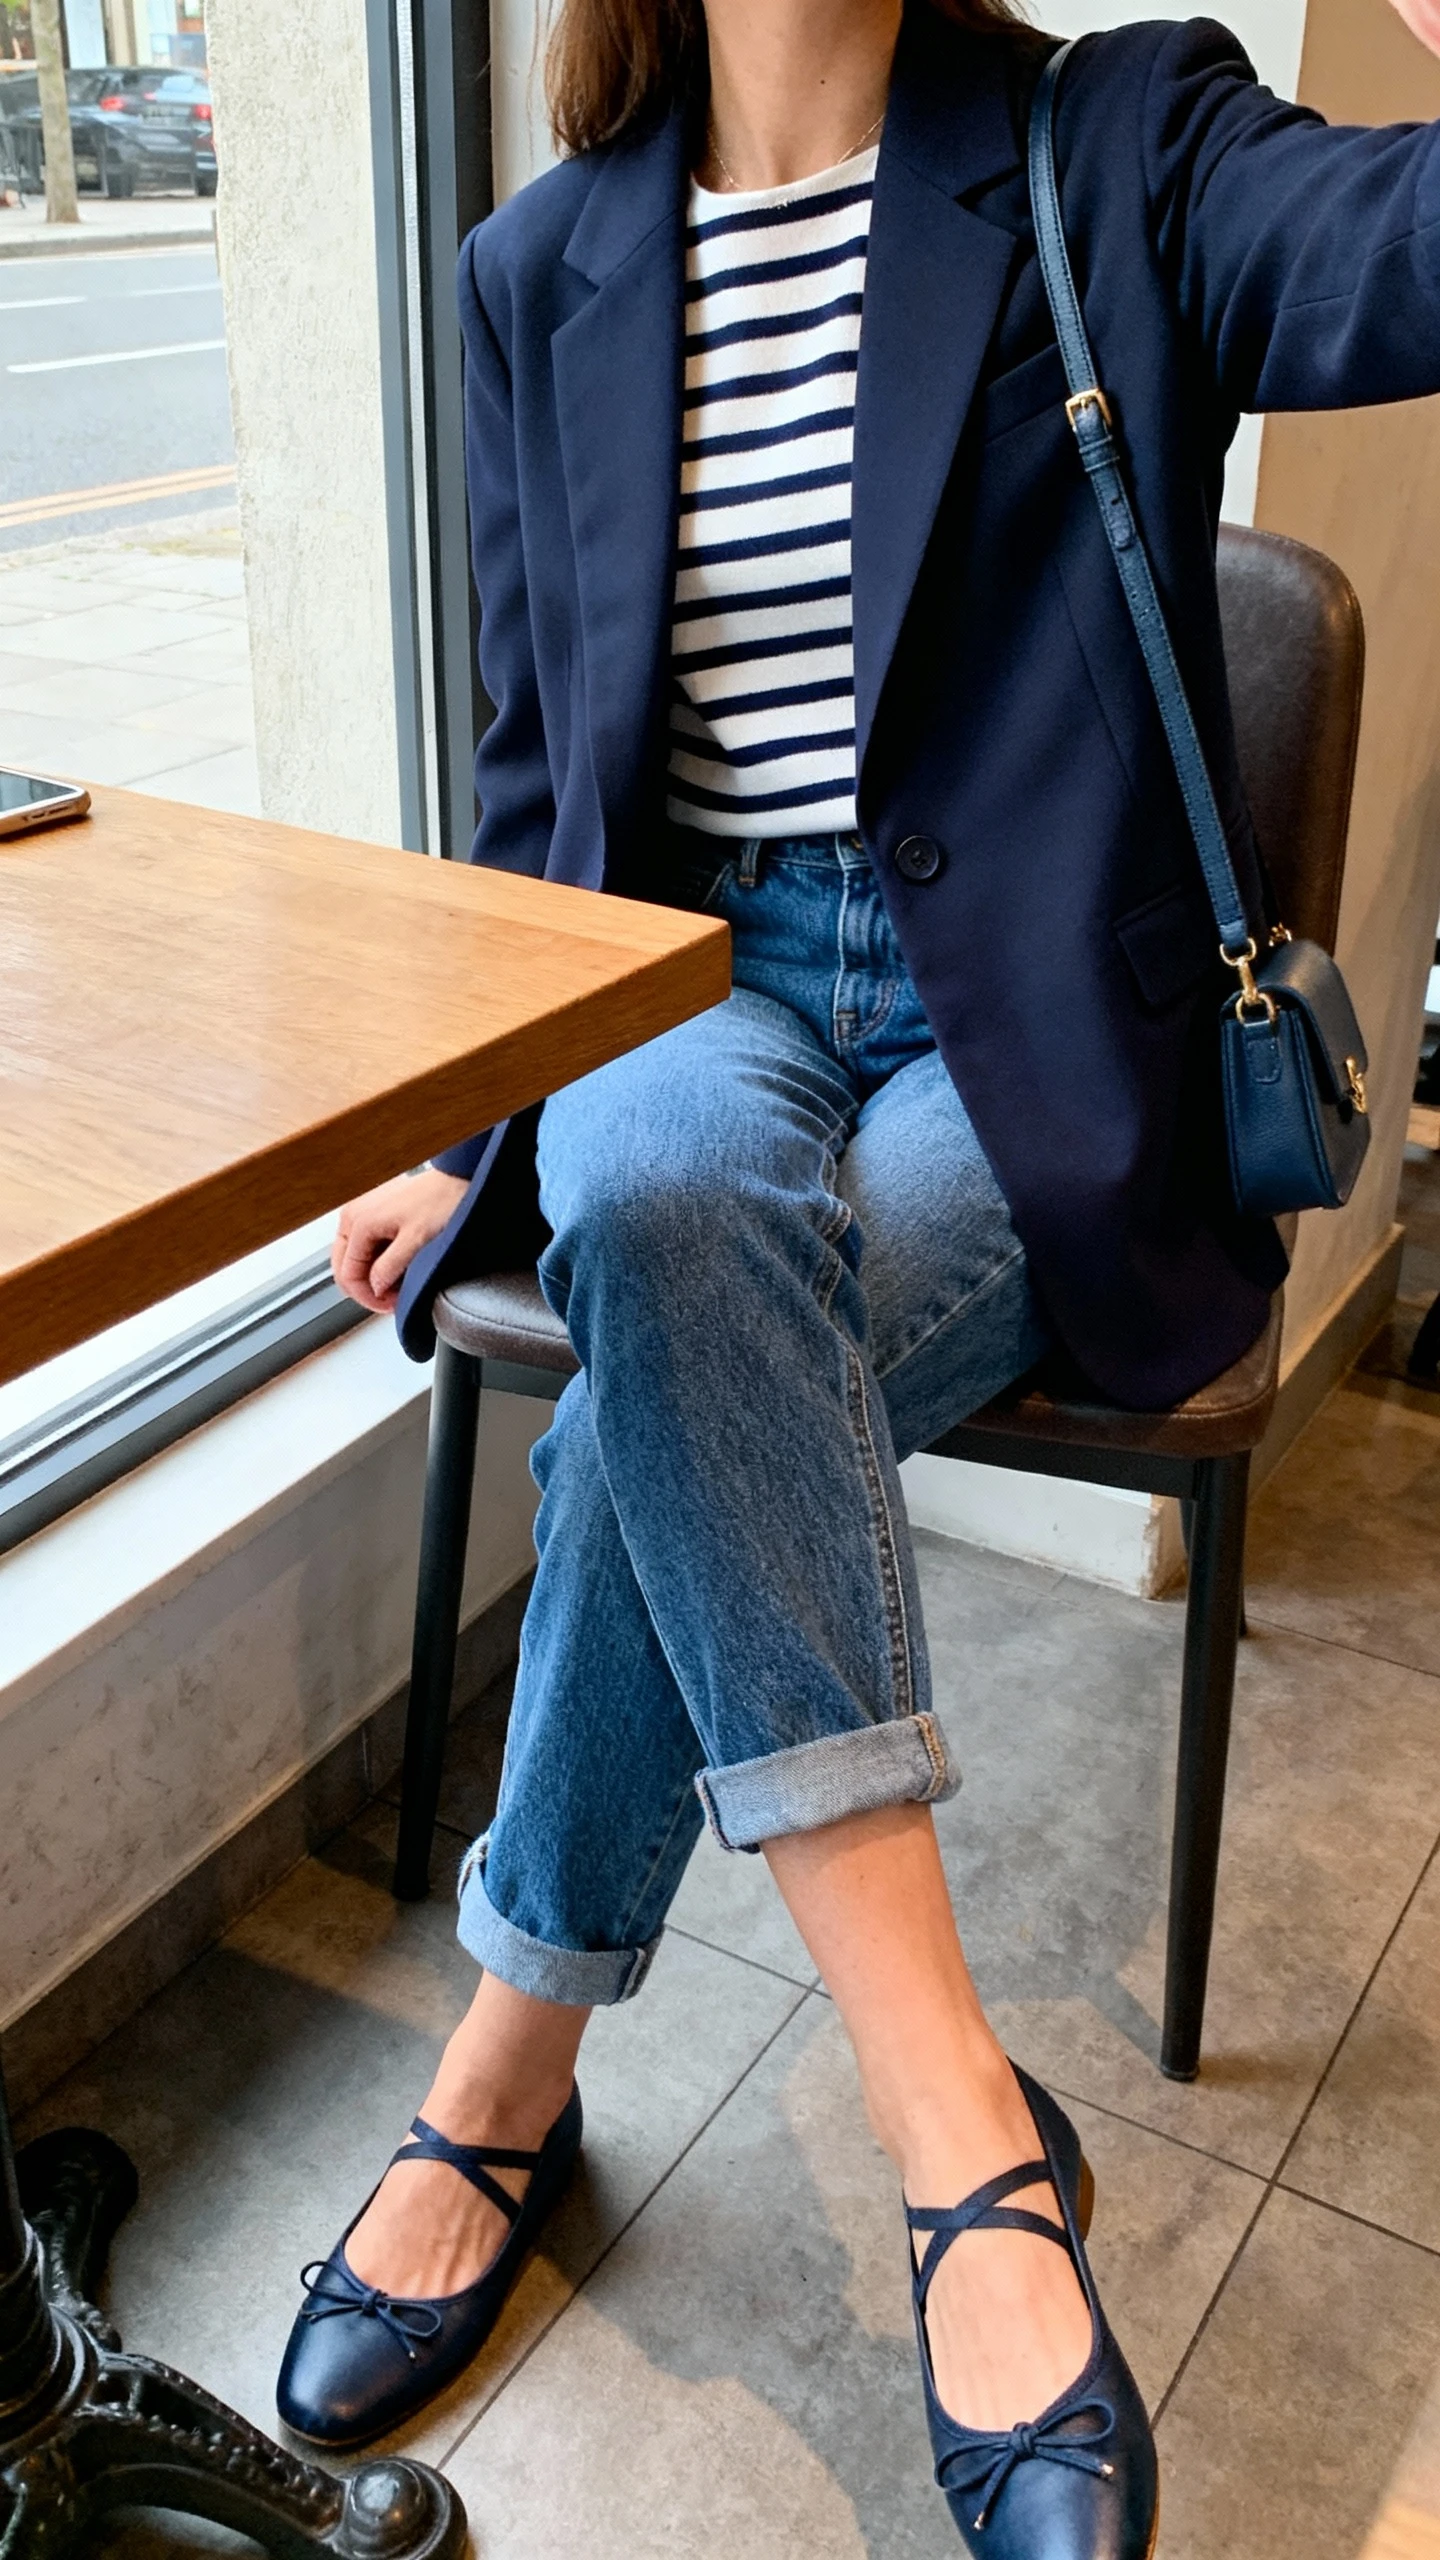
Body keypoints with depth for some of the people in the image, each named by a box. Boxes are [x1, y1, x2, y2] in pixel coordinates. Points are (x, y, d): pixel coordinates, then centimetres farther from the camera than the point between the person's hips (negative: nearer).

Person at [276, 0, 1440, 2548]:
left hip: (1027, 1029, -2)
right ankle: (961, 2121, -28)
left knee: (676, 1389, -30)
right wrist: (475, 1131, 10)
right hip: (696, 982, 3)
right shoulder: (544, 271, 14)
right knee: (668, 1198, -33)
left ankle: (519, 2052, -10)